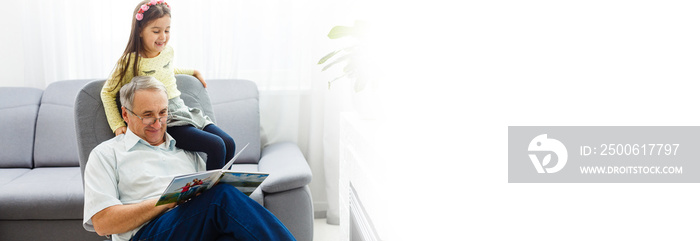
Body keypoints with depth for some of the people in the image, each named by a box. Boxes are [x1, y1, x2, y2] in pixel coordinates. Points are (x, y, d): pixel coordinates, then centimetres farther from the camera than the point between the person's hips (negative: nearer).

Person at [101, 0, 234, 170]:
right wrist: (117, 125, -6)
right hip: (164, 123, -7)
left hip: (182, 110, 7)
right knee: (216, 146, -23)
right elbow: (107, 92, 2)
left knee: (229, 144, -6)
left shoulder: (168, 51, 8)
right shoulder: (130, 62, -9)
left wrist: (193, 71, 33)